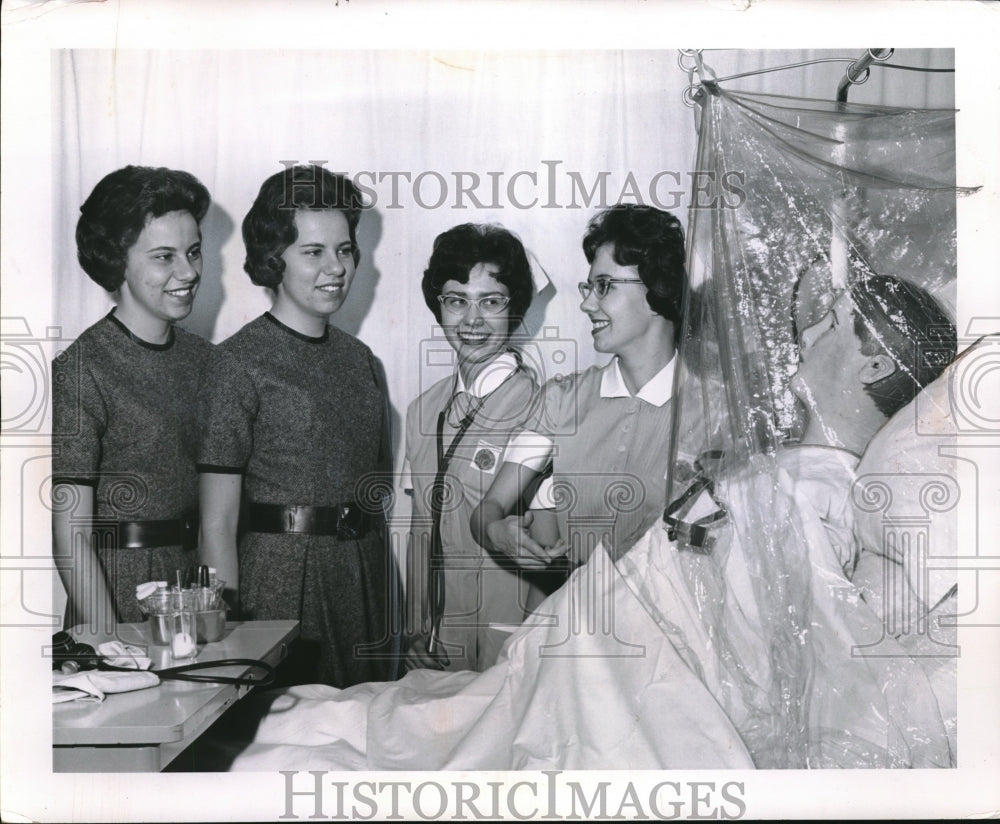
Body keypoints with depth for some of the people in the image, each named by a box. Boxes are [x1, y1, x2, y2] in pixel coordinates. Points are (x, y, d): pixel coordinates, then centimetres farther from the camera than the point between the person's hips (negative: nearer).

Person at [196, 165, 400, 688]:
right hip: (284, 579, -5)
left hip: (369, 571, 6)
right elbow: (217, 522, -10)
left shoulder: (358, 358, 12)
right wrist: (230, 629, -15)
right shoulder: (240, 361, -7)